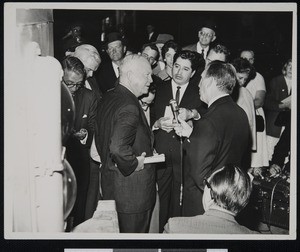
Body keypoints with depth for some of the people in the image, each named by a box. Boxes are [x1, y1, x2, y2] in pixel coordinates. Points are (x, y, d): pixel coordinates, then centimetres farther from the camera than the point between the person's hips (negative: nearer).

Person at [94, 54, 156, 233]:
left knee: (115, 231, 21)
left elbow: (100, 138, 17)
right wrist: (134, 163, -19)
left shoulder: (108, 98, 7)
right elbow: (118, 148, -36)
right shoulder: (129, 107, -24)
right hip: (131, 189, -10)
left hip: (110, 181, 10)